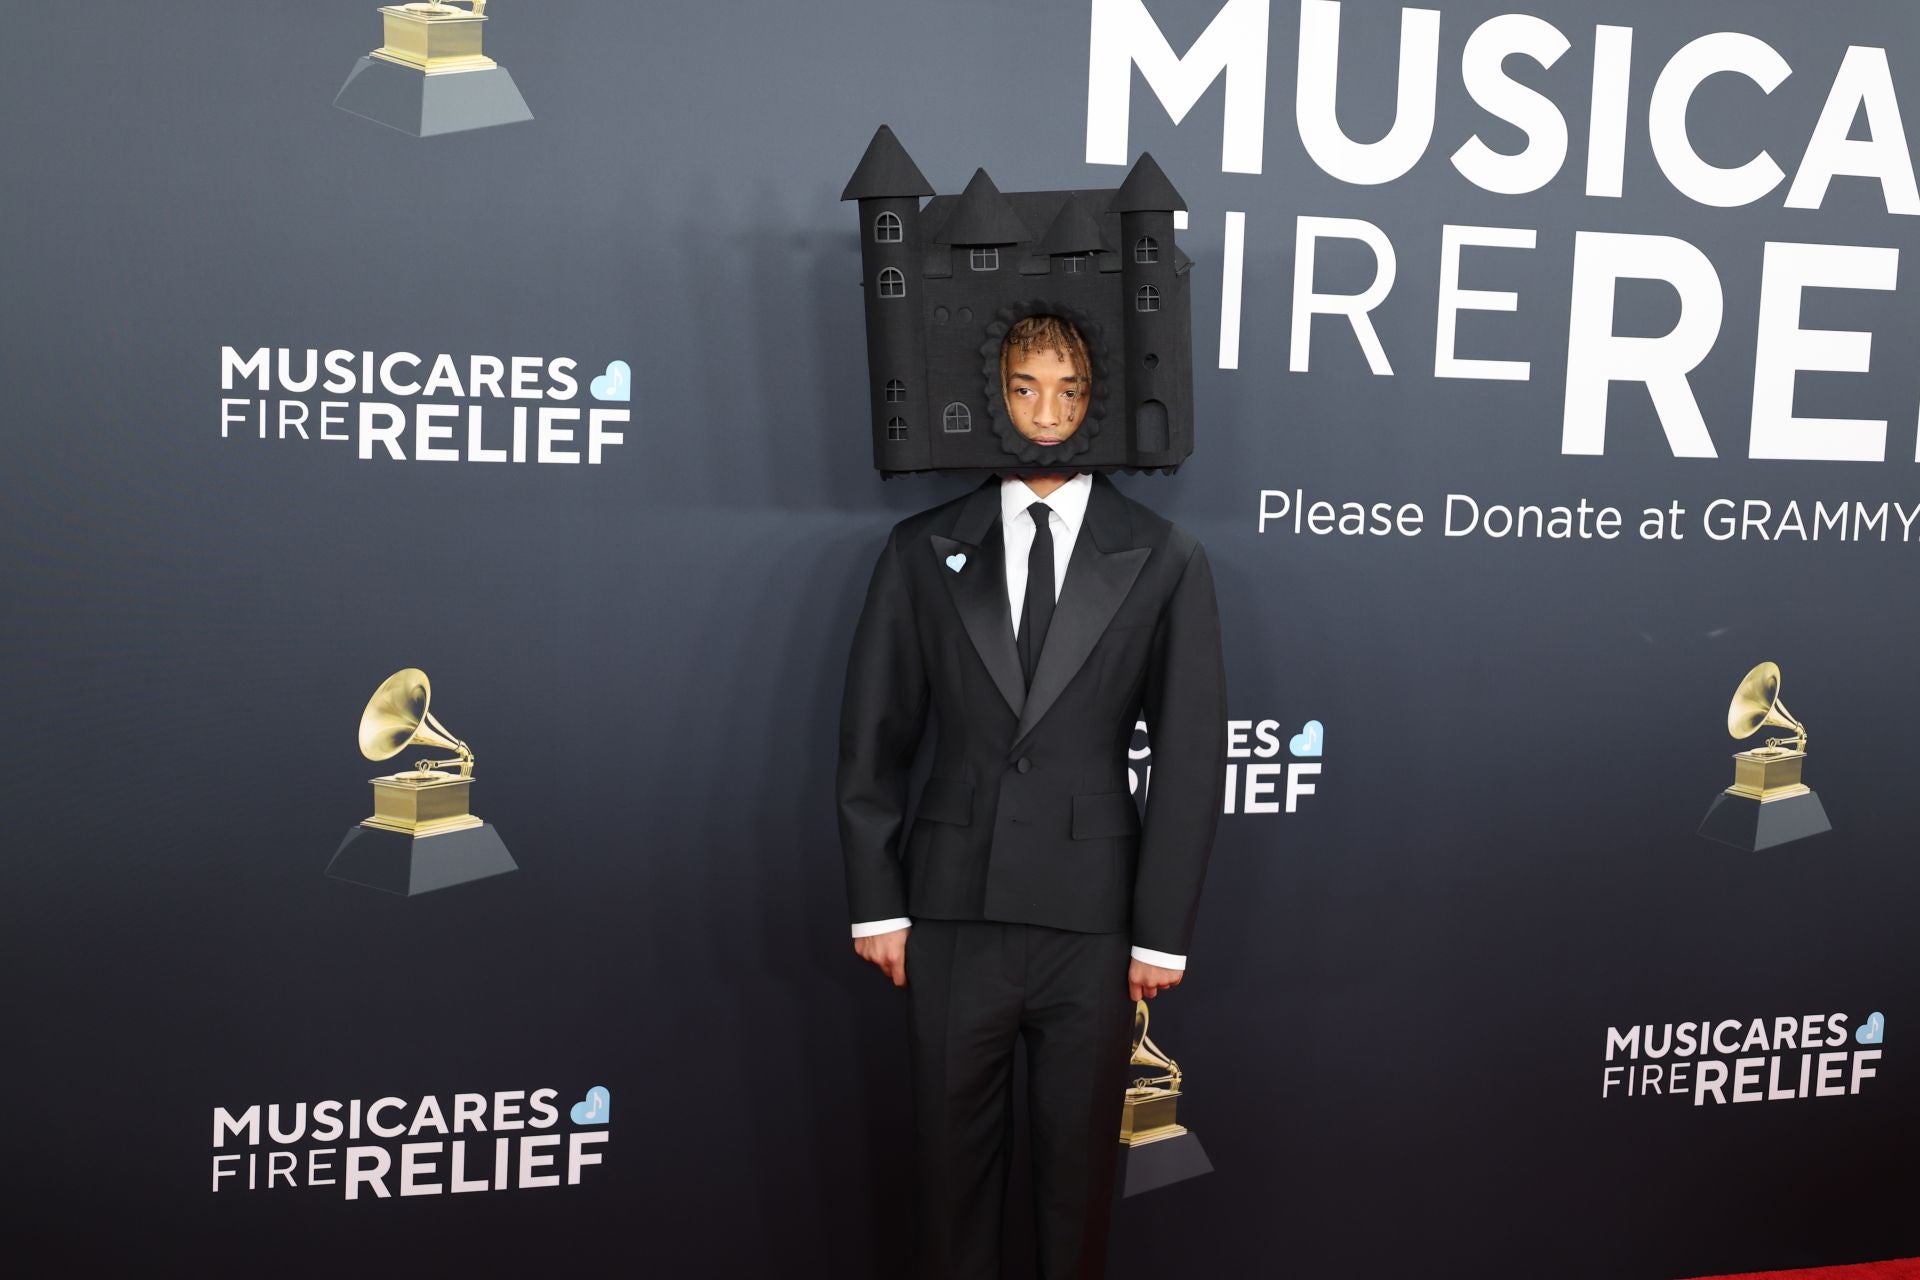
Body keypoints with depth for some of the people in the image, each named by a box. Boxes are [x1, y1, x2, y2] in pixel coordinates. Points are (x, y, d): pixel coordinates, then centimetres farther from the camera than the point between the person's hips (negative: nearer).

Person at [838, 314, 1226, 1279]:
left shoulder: (1164, 563, 1)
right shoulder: (923, 551, 4)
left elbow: (1190, 759, 0)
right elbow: (873, 741, 6)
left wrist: (1163, 933, -3)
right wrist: (876, 903, 1)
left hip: (1092, 922, -1)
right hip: (952, 917, 1)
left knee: (1080, 1166, 11)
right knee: (954, 1159, 11)